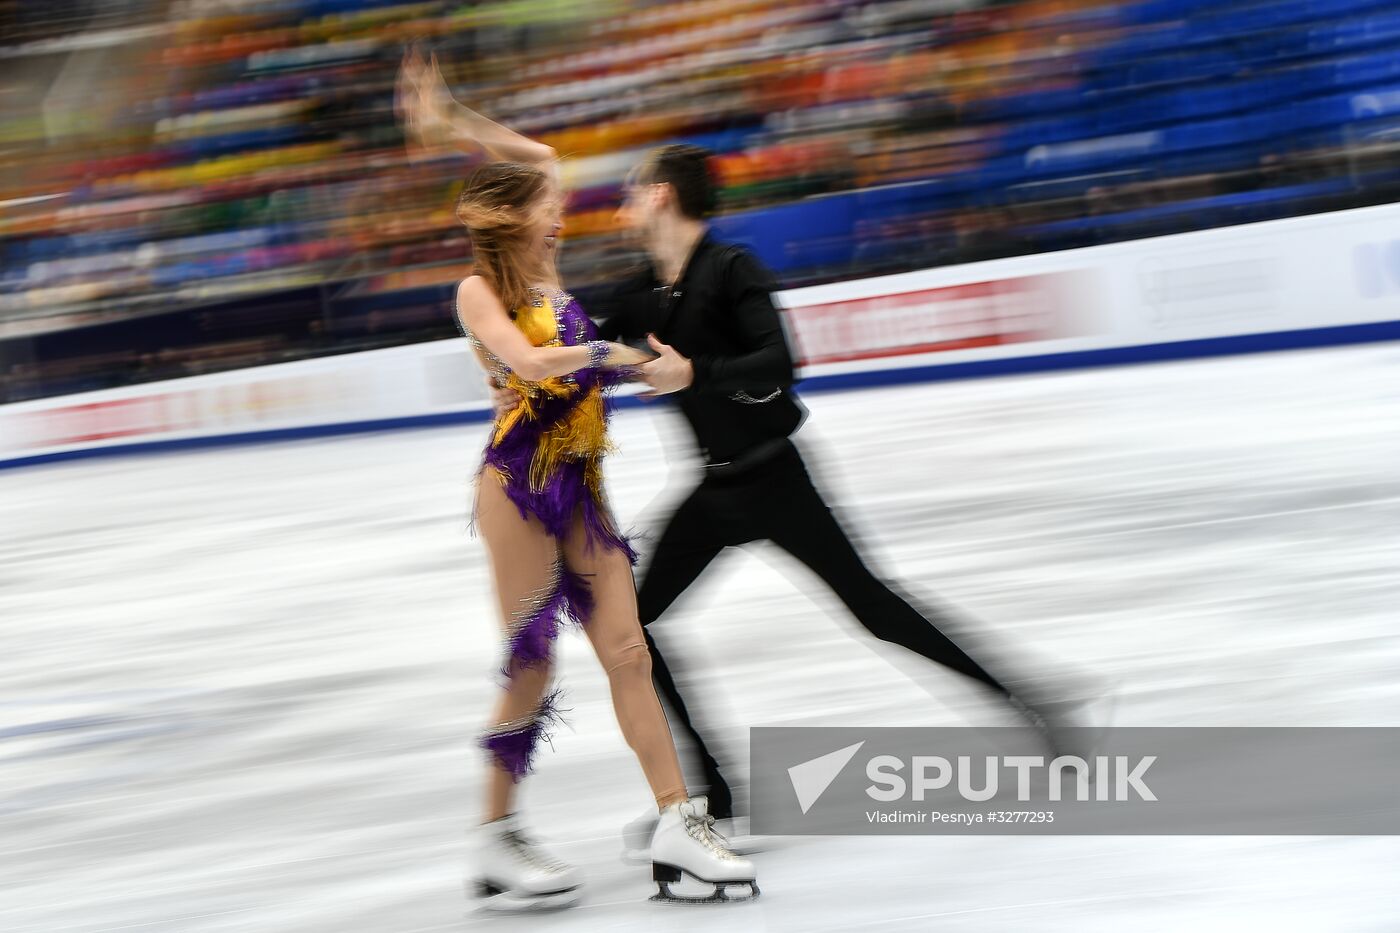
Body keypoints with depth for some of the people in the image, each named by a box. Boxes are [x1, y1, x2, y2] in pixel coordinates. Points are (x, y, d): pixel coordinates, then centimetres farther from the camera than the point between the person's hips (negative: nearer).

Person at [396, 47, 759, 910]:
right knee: (534, 659, -3)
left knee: (628, 650, 0)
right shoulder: (481, 290, -7)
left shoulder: (542, 271, 11)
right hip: (521, 482, -7)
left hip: (579, 485, 7)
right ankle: (499, 841, 7)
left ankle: (679, 825, -2)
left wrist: (454, 127, 20)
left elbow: (540, 157, 23)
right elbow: (526, 360, -25)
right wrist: (608, 354, -15)